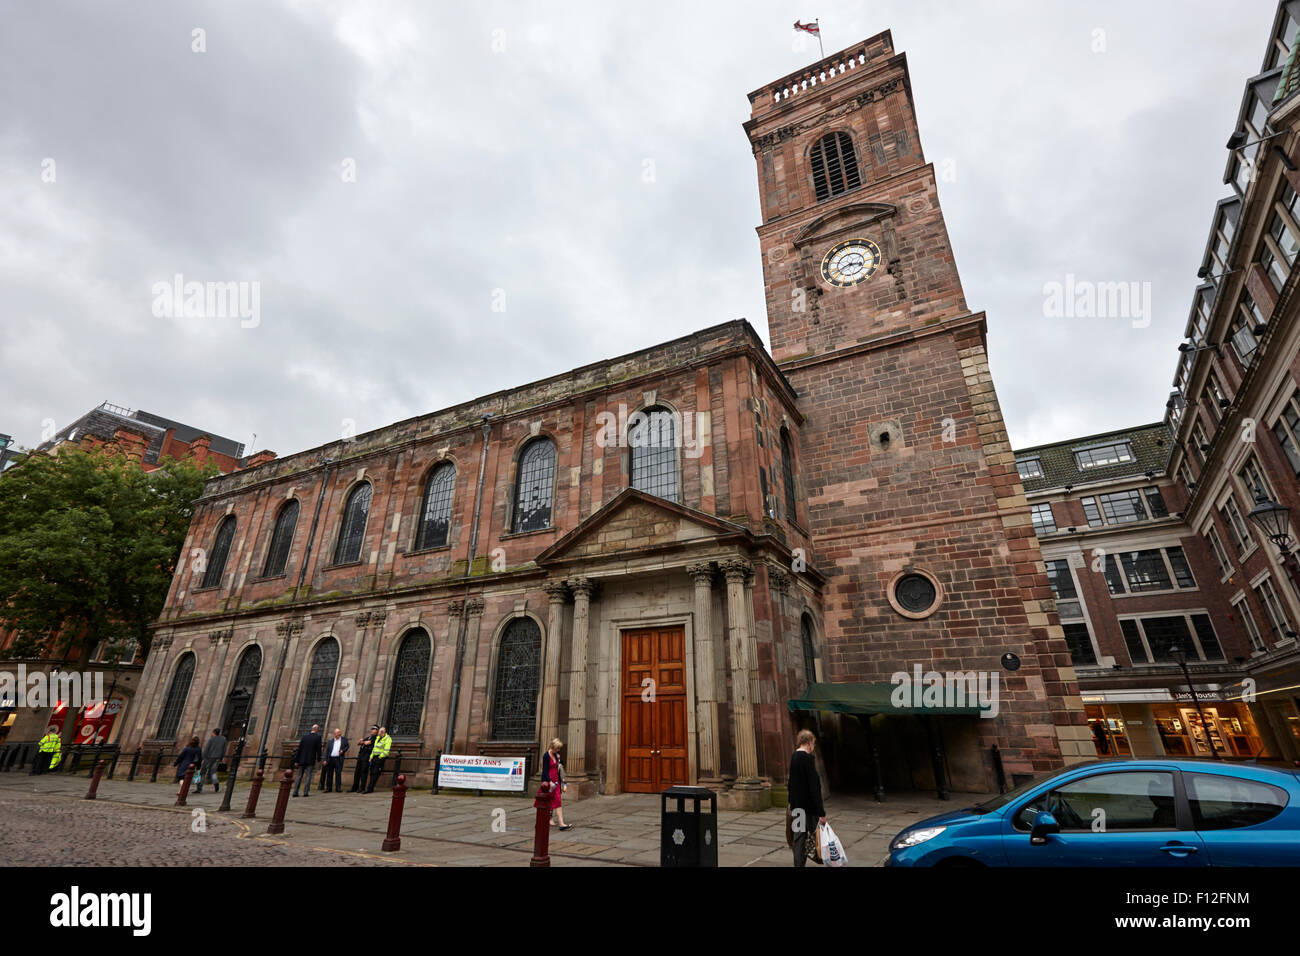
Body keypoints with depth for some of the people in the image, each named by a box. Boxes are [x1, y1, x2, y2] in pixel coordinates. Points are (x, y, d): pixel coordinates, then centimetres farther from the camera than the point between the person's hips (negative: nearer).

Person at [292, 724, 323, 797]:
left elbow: (299, 748, 2)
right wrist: (318, 759, 9)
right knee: (308, 776, 1)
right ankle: (306, 792, -4)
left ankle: (295, 792, 7)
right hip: (311, 760, -3)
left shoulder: (304, 736, 3)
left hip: (302, 760, 3)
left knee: (299, 776, 10)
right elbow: (318, 749, -5)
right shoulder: (317, 737, -5)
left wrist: (296, 760, 8)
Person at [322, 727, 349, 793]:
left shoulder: (344, 739, 9)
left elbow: (347, 746, 11)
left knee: (338, 773, -5)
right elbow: (326, 750, 7)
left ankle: (338, 788, 0)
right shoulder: (330, 741, 10)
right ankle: (328, 788, 16)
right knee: (329, 774, 5)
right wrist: (325, 760, -1)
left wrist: (343, 751, -9)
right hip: (330, 759, 2)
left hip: (338, 759, -2)